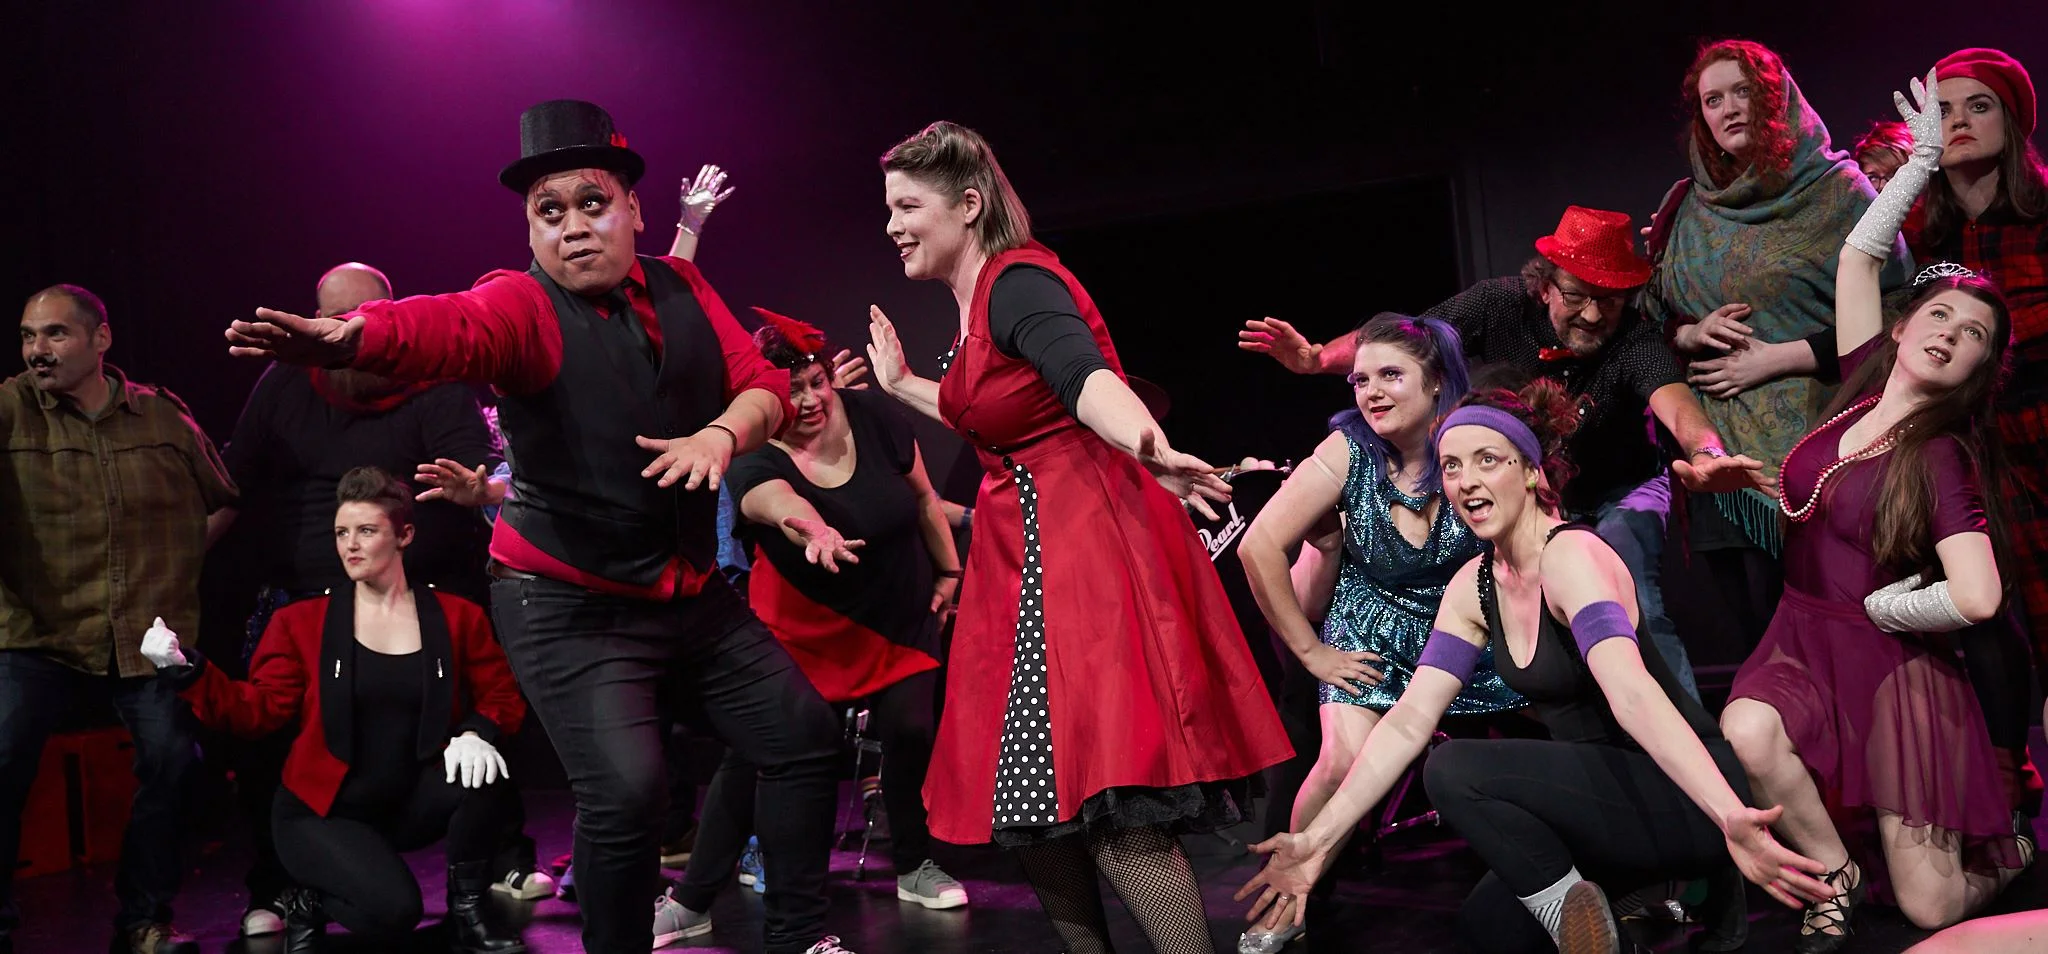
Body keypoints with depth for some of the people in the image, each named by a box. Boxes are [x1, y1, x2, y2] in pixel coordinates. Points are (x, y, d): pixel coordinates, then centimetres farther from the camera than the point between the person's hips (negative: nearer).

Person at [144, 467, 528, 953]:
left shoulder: (457, 617, 2)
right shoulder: (302, 621, 0)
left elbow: (503, 696, 1)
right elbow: (259, 710, -7)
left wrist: (476, 732, -21)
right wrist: (186, 669, -21)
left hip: (410, 802, 3)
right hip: (323, 812, -2)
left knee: (483, 772, -30)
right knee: (393, 911, -29)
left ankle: (467, 907, -5)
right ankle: (309, 902, 8)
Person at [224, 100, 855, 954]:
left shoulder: (682, 290, 3)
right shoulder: (522, 306, -14)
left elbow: (763, 383, 3)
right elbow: (449, 327, -36)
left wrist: (720, 435, -20)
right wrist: (347, 335, -58)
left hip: (695, 590, 6)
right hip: (569, 606, -6)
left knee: (803, 734, 11)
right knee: (625, 790, -20)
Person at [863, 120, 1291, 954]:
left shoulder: (1018, 282, -13)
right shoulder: (974, 302, 15)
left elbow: (1085, 376, -32)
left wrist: (1147, 448, -51)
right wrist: (901, 386, 36)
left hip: (1081, 542, -10)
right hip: (1021, 553, 10)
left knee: (1103, 799, -15)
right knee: (1027, 793, 11)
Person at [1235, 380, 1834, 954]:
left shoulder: (1571, 555, -21)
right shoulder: (1472, 587, 3)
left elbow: (1632, 693, -37)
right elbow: (1409, 722, -1)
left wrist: (1729, 817, -52)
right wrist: (1318, 842, -8)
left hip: (1682, 799, -9)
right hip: (1608, 791, 9)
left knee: (1455, 770, -22)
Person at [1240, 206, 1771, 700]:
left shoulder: (1636, 342, -29)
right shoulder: (1500, 305, -20)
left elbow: (1674, 398, -49)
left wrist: (1707, 453, -72)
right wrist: (1318, 358, -32)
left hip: (1618, 496, -3)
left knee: (1634, 609, -25)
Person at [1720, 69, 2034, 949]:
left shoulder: (1941, 459, -12)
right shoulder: (1862, 390, 3)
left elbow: (1977, 598, -23)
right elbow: (1858, 255, 5)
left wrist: (1883, 607, -8)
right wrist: (1922, 162, 6)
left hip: (1893, 667, -4)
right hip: (1803, 644, 5)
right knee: (1747, 729, -32)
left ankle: (2020, 845, 29)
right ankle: (1837, 872, -5)